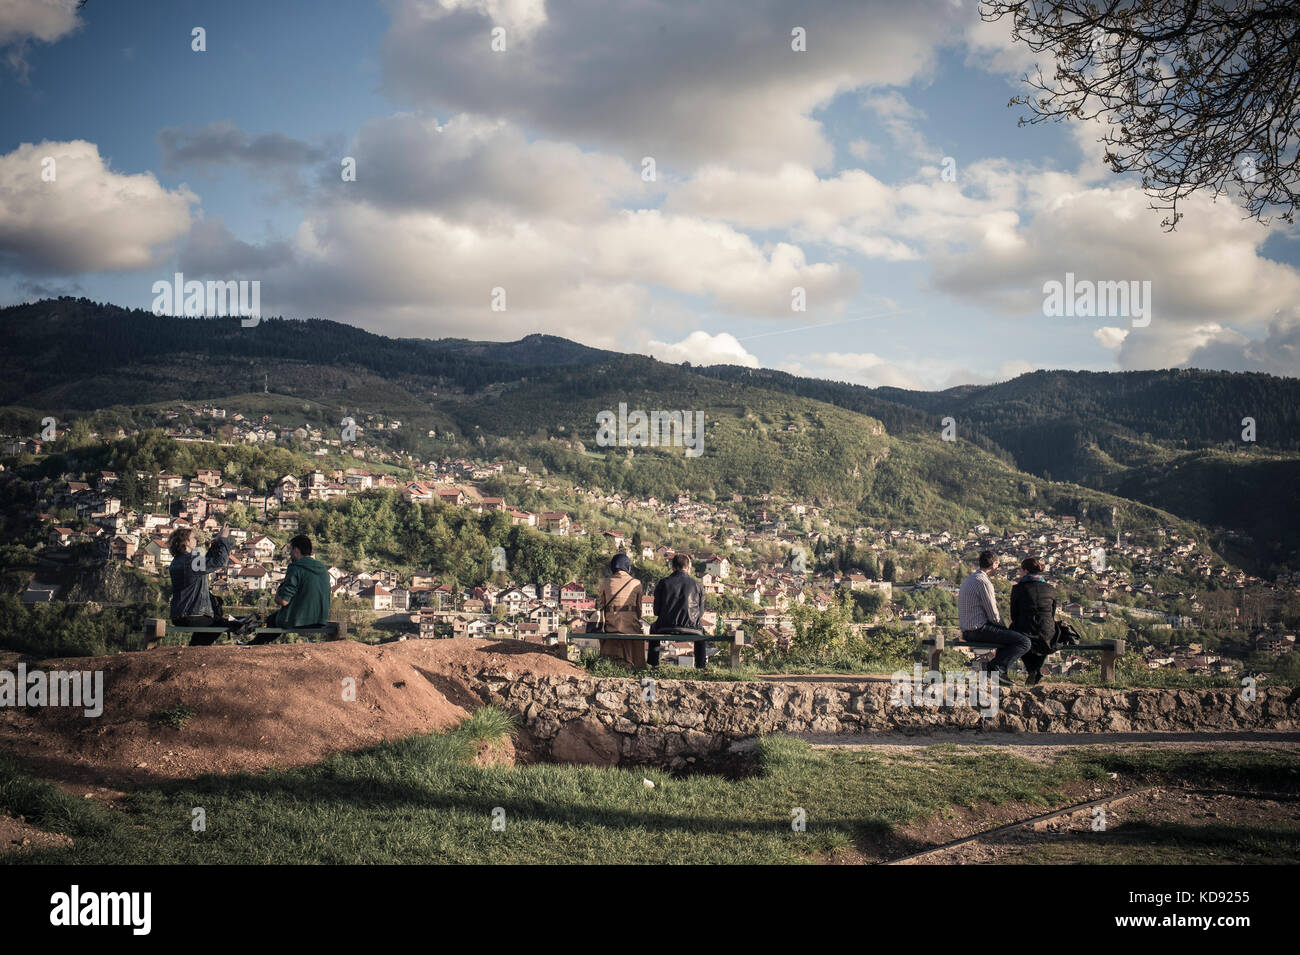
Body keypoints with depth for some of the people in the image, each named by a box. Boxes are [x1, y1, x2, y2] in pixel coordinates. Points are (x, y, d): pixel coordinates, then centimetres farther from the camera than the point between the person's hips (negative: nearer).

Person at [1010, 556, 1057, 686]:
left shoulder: (1018, 588, -3)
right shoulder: (1050, 590, 4)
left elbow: (1014, 616, 4)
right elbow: (1052, 615, 13)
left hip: (1025, 634, -2)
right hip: (1047, 635, 2)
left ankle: (1032, 670, 22)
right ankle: (1037, 669, 26)